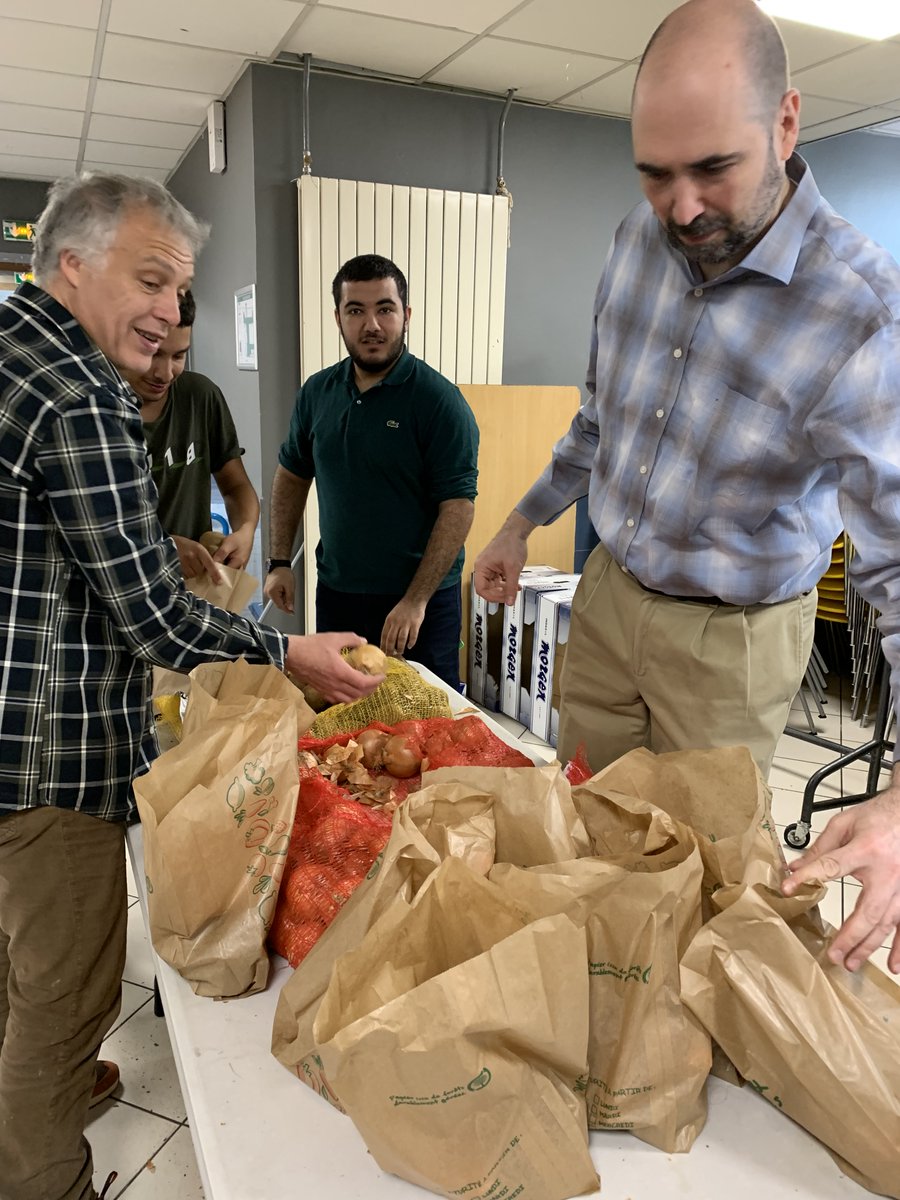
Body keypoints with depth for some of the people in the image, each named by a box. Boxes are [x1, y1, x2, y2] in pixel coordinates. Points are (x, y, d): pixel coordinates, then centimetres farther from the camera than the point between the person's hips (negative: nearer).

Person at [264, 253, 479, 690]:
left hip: (419, 600, -4)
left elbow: (458, 506, -17)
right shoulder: (317, 392, 4)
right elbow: (291, 475, 15)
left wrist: (416, 600, -21)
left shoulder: (439, 400, -13)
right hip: (335, 594, 5)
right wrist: (280, 562, 7)